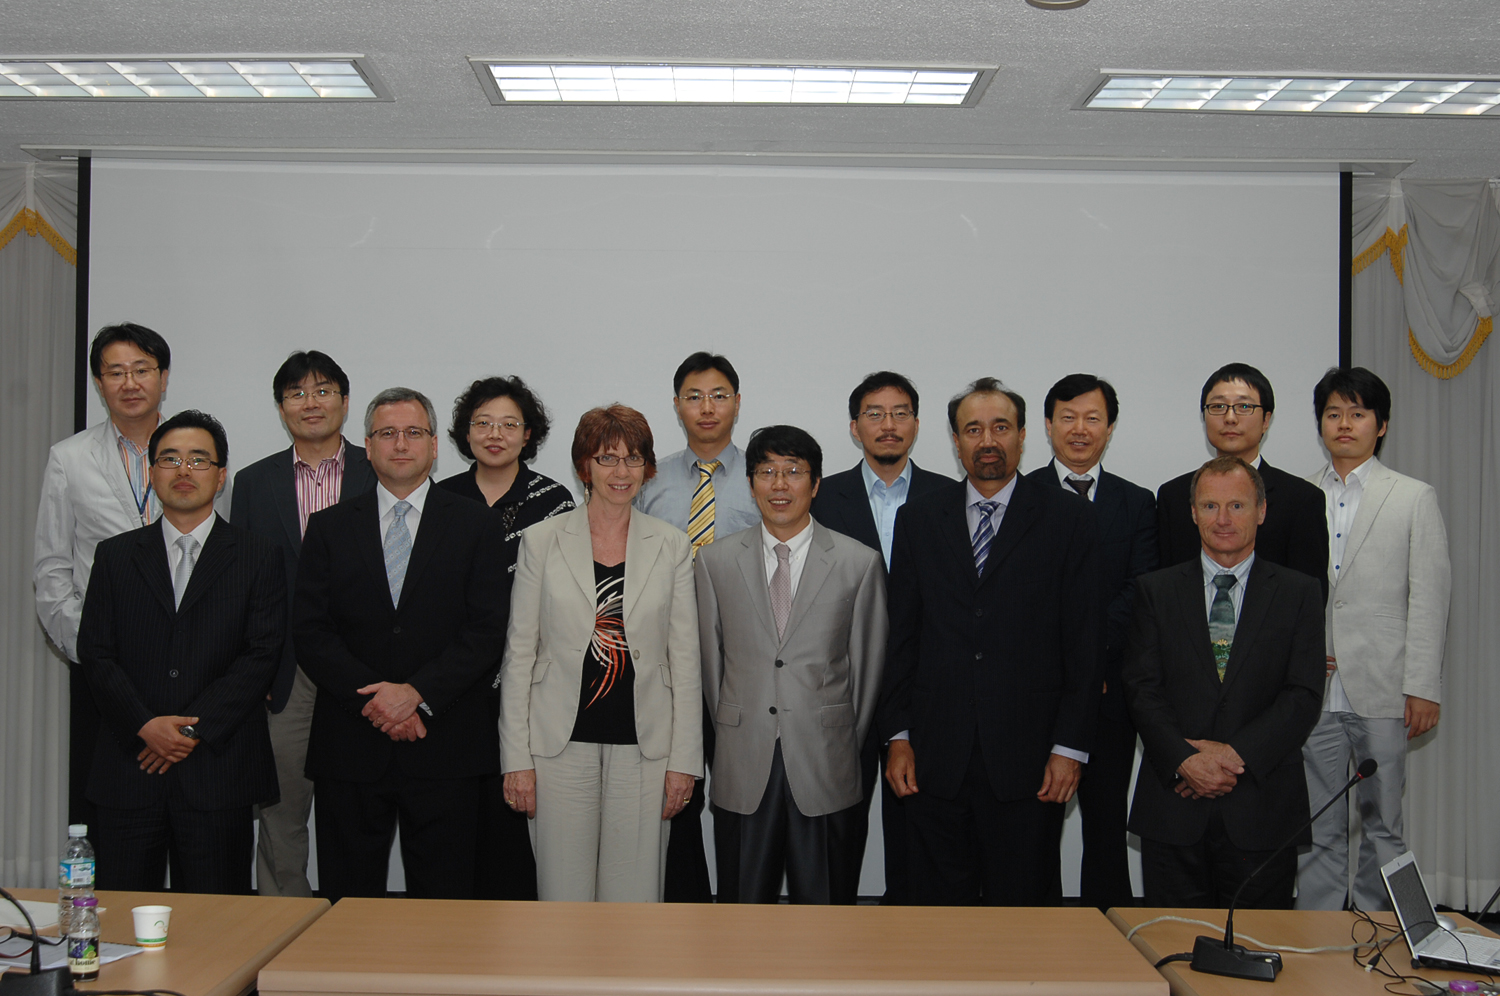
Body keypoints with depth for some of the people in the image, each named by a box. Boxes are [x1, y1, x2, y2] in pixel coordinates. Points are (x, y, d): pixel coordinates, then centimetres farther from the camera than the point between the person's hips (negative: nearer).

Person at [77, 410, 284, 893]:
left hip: (218, 769, -2)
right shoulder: (115, 555, 13)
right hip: (129, 768, 2)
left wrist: (194, 728, -11)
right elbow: (95, 653, 5)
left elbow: (263, 654, -3)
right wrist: (146, 725, -10)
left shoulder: (258, 557, 6)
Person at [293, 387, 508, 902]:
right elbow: (310, 633, 2)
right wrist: (373, 699, -11)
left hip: (443, 749, -1)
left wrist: (417, 693, -14)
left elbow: (486, 632, -2)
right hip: (350, 748, 1)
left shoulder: (475, 526, 7)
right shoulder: (328, 527, 10)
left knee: (443, 908, 3)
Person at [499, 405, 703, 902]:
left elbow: (686, 659, 6)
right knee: (563, 896, 3)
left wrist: (683, 759, 1)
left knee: (635, 899, 4)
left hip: (643, 748, 1)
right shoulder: (542, 541, 2)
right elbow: (519, 653, 3)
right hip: (561, 745, -1)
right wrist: (517, 758, -2)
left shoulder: (672, 546, 5)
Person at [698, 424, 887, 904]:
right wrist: (729, 735, 11)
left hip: (826, 773, -1)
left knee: (825, 898, 7)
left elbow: (868, 666, 5)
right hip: (742, 771, 1)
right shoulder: (715, 561, 5)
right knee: (744, 900, 9)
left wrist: (847, 747, 7)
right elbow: (709, 660, 10)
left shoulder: (860, 563, 1)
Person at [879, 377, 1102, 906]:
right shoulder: (918, 519, 9)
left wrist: (1070, 746, -6)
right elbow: (901, 636, 9)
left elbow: (1083, 640, -1)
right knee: (938, 905, 8)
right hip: (935, 755, 2)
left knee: (1022, 903, 5)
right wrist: (898, 734, 3)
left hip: (1027, 756, -2)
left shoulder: (1067, 518, 2)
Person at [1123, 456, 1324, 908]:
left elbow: (1303, 696, -2)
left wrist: (1237, 754, -14)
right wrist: (1185, 760, -14)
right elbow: (1142, 688, 1)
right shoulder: (1156, 590, 9)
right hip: (1174, 807, 1)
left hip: (1263, 808, 0)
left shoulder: (1299, 593, 7)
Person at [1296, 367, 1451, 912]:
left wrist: (1423, 687, -6)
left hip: (1381, 692, -2)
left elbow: (1428, 599, 0)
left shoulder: (1415, 499, 4)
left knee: (1382, 824, 7)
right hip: (1314, 690, 2)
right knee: (1317, 829, 6)